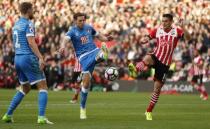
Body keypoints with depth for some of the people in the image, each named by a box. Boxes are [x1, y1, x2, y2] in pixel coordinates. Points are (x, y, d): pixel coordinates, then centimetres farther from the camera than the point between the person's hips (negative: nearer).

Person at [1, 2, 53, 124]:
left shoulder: (16, 24, 16)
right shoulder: (28, 24, -10)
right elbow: (31, 42, -20)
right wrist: (40, 58, -25)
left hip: (17, 58, 8)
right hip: (28, 58, -8)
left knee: (25, 88, 21)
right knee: (43, 87, -3)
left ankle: (8, 115, 16)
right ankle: (42, 117, -16)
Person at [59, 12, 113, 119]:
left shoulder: (89, 28, 12)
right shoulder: (72, 31, -2)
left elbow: (98, 36, 26)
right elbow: (66, 39, -22)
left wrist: (106, 39, 4)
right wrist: (62, 46, -45)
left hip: (93, 51, 4)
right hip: (83, 56, -4)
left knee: (101, 55, -36)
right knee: (86, 81, -10)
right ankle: (82, 108, 1)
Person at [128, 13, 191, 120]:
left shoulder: (176, 31, -2)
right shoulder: (157, 30, 1)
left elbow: (188, 38, -17)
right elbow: (144, 40, 4)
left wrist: (182, 27, -32)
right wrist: (144, 40, -21)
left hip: (164, 63, 0)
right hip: (155, 57, 0)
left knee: (157, 88, 2)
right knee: (147, 58, -39)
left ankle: (149, 111, 15)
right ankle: (135, 70, -68)